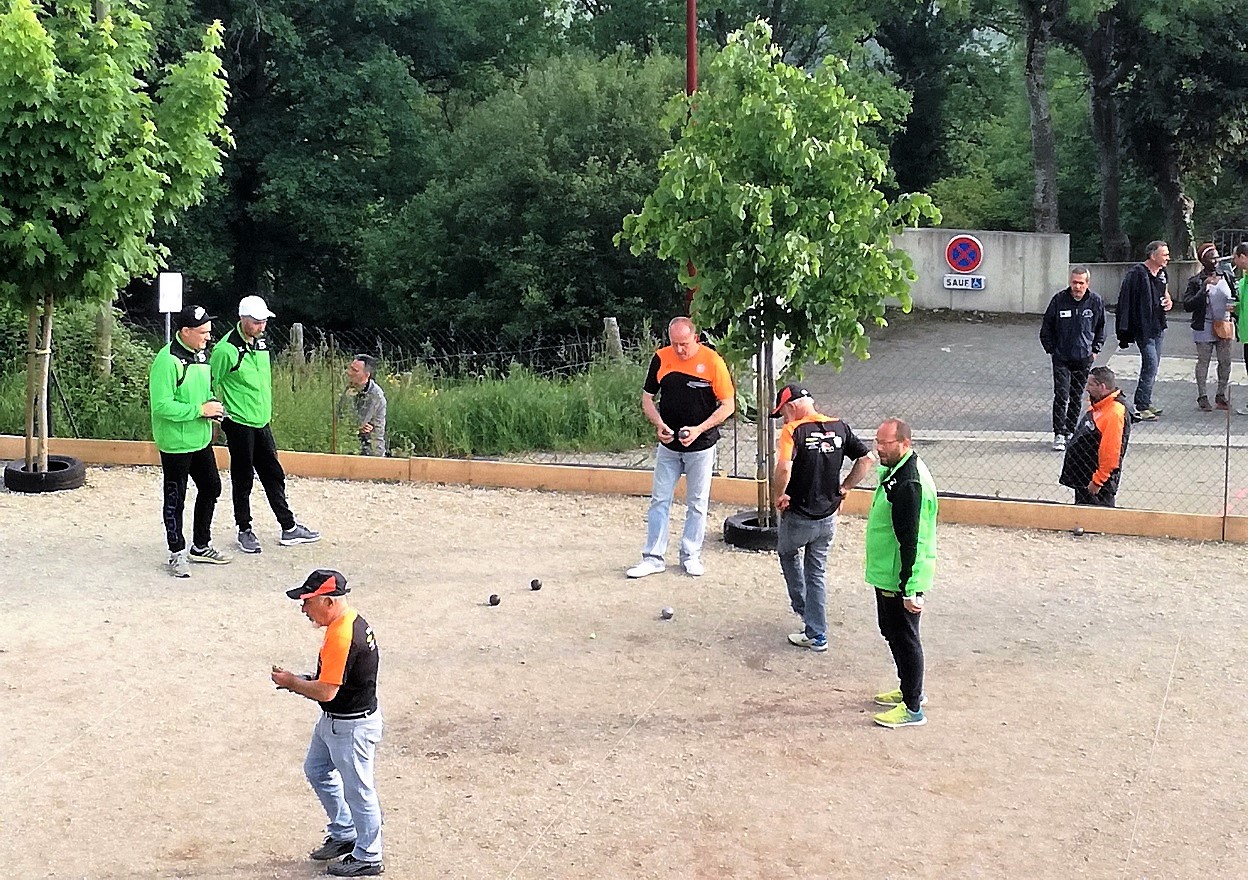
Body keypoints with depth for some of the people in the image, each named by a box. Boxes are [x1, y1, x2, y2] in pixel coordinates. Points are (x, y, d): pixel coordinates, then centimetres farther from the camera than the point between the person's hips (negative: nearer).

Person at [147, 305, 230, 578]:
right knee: (175, 499, 5)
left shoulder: (201, 354, 8)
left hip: (201, 439, 9)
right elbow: (161, 405, -25)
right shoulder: (168, 360, -20)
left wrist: (212, 405, 1)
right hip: (175, 443, -9)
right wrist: (200, 410, -22)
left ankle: (201, 546, 33)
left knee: (211, 488, 17)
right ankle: (178, 553, 17)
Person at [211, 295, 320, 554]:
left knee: (274, 475, 12)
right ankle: (245, 531, 17)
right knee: (243, 479, 4)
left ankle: (289, 528, 20)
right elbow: (211, 384, -9)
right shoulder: (226, 350, -18)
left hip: (261, 422, 7)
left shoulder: (262, 341, 6)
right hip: (239, 424, -7)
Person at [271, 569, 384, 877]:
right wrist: (306, 680, 3)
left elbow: (326, 691, -29)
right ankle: (344, 835, 38)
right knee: (317, 771, 25)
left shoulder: (341, 636, -29)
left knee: (357, 790, 5)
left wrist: (292, 682, -12)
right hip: (332, 720, 11)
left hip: (352, 727, -11)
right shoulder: (353, 621, 2)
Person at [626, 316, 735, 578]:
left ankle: (691, 556, 22)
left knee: (697, 504, 9)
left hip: (701, 446, -2)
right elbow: (647, 397, 4)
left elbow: (728, 405, -10)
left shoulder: (712, 361, -13)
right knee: (659, 501, 5)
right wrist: (659, 424, -14)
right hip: (668, 445, 3)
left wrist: (699, 429, -20)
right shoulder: (661, 358, -5)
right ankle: (653, 557, 12)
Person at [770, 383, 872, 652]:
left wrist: (778, 496, -14)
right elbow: (866, 459, 3)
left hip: (798, 516, -5)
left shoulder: (792, 431, -17)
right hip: (828, 517, 5)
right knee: (817, 573, 15)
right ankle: (817, 635, 15)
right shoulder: (839, 427, 1)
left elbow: (783, 468, -31)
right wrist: (843, 489, 8)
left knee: (788, 552, 27)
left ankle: (801, 606, 36)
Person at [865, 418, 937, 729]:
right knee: (893, 632, 22)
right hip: (888, 574, 10)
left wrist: (909, 589, -26)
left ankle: (912, 709, 11)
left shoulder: (908, 484, -26)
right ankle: (911, 690, 37)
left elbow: (910, 541, -27)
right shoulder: (897, 472, 7)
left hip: (900, 579, -10)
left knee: (904, 638, 0)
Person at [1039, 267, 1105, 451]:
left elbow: (1100, 328, 13)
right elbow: (1046, 327, 4)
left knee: (1077, 398, 11)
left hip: (1084, 359, 2)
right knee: (1061, 396, -10)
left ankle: (1070, 431, 23)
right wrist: (1051, 349, 0)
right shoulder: (1059, 299, -7)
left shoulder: (1096, 301, -2)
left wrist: (1095, 350, 6)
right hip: (1061, 358, -2)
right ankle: (1059, 434, -7)